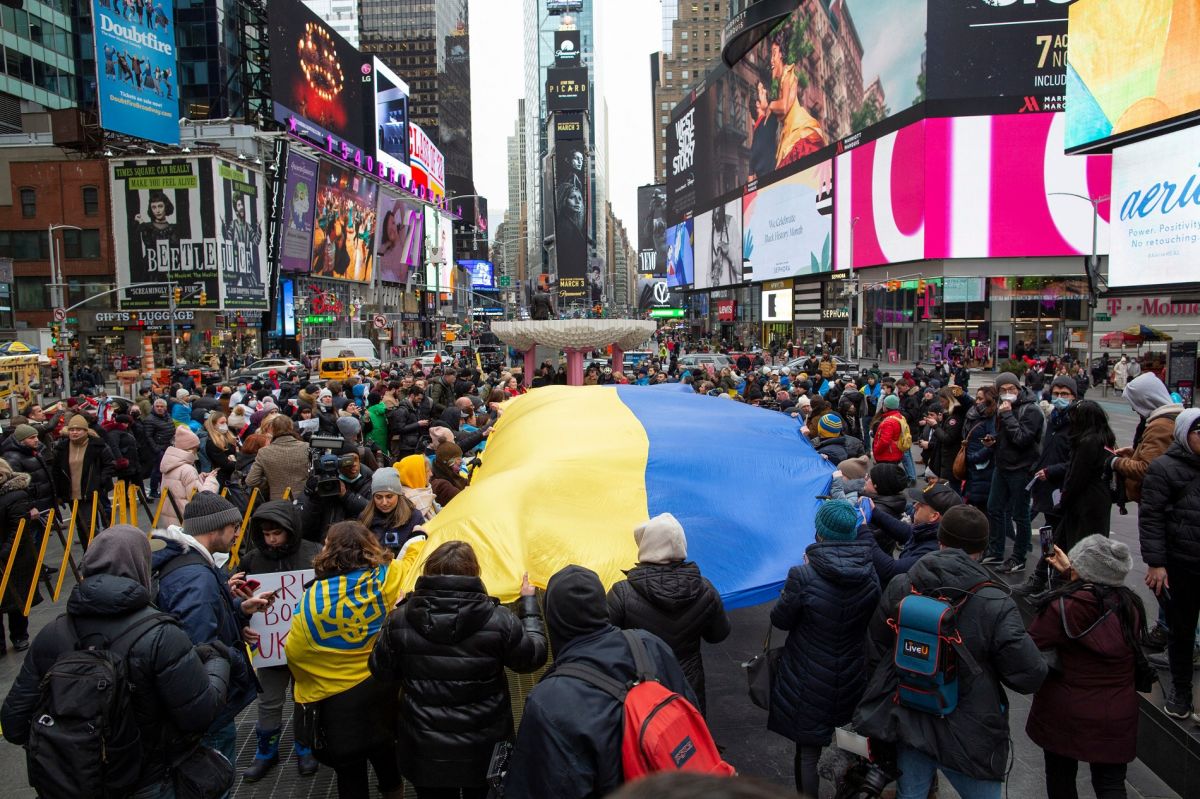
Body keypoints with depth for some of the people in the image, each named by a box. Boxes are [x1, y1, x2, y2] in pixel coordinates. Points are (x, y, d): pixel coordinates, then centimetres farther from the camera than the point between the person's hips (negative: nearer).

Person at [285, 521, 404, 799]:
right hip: (383, 692, 3)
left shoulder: (313, 599, -18)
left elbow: (293, 651, -7)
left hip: (337, 699, -3)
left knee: (350, 774, 15)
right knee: (385, 758, 24)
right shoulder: (389, 578, -15)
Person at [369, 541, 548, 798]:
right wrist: (528, 602, 7)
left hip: (424, 751, 2)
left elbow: (381, 671, 0)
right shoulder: (500, 621, -20)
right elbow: (534, 656, -5)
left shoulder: (400, 620, -15)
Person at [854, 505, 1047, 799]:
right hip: (967, 736, -3)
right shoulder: (995, 605, -21)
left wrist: (882, 708, 18)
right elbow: (1029, 676, -18)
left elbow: (875, 653, 3)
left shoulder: (899, 588, -8)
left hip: (907, 722, 4)